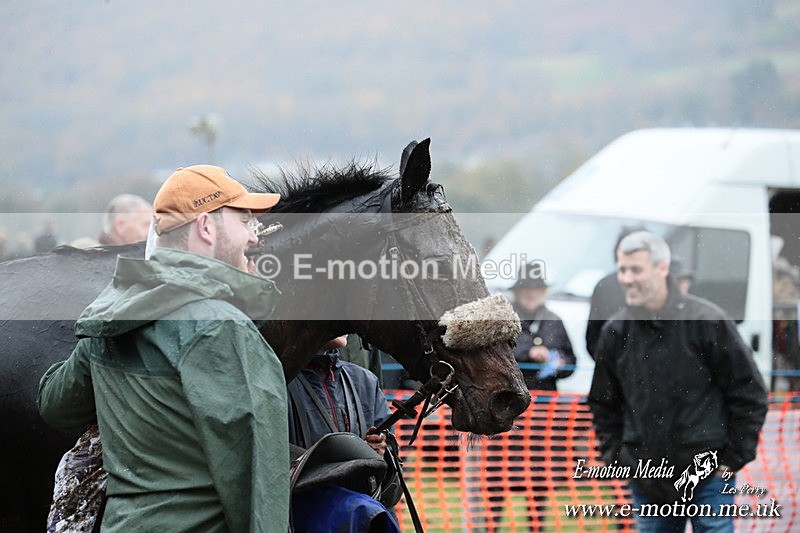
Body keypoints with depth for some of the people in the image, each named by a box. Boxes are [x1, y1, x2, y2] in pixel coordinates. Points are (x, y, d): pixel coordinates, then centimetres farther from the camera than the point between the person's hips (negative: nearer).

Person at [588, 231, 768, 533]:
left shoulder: (706, 321, -9)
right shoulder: (615, 332, 3)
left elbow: (749, 392, -4)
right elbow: (602, 404, 17)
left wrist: (735, 459, -6)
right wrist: (614, 457, 8)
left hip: (709, 474, -4)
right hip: (647, 481, 4)